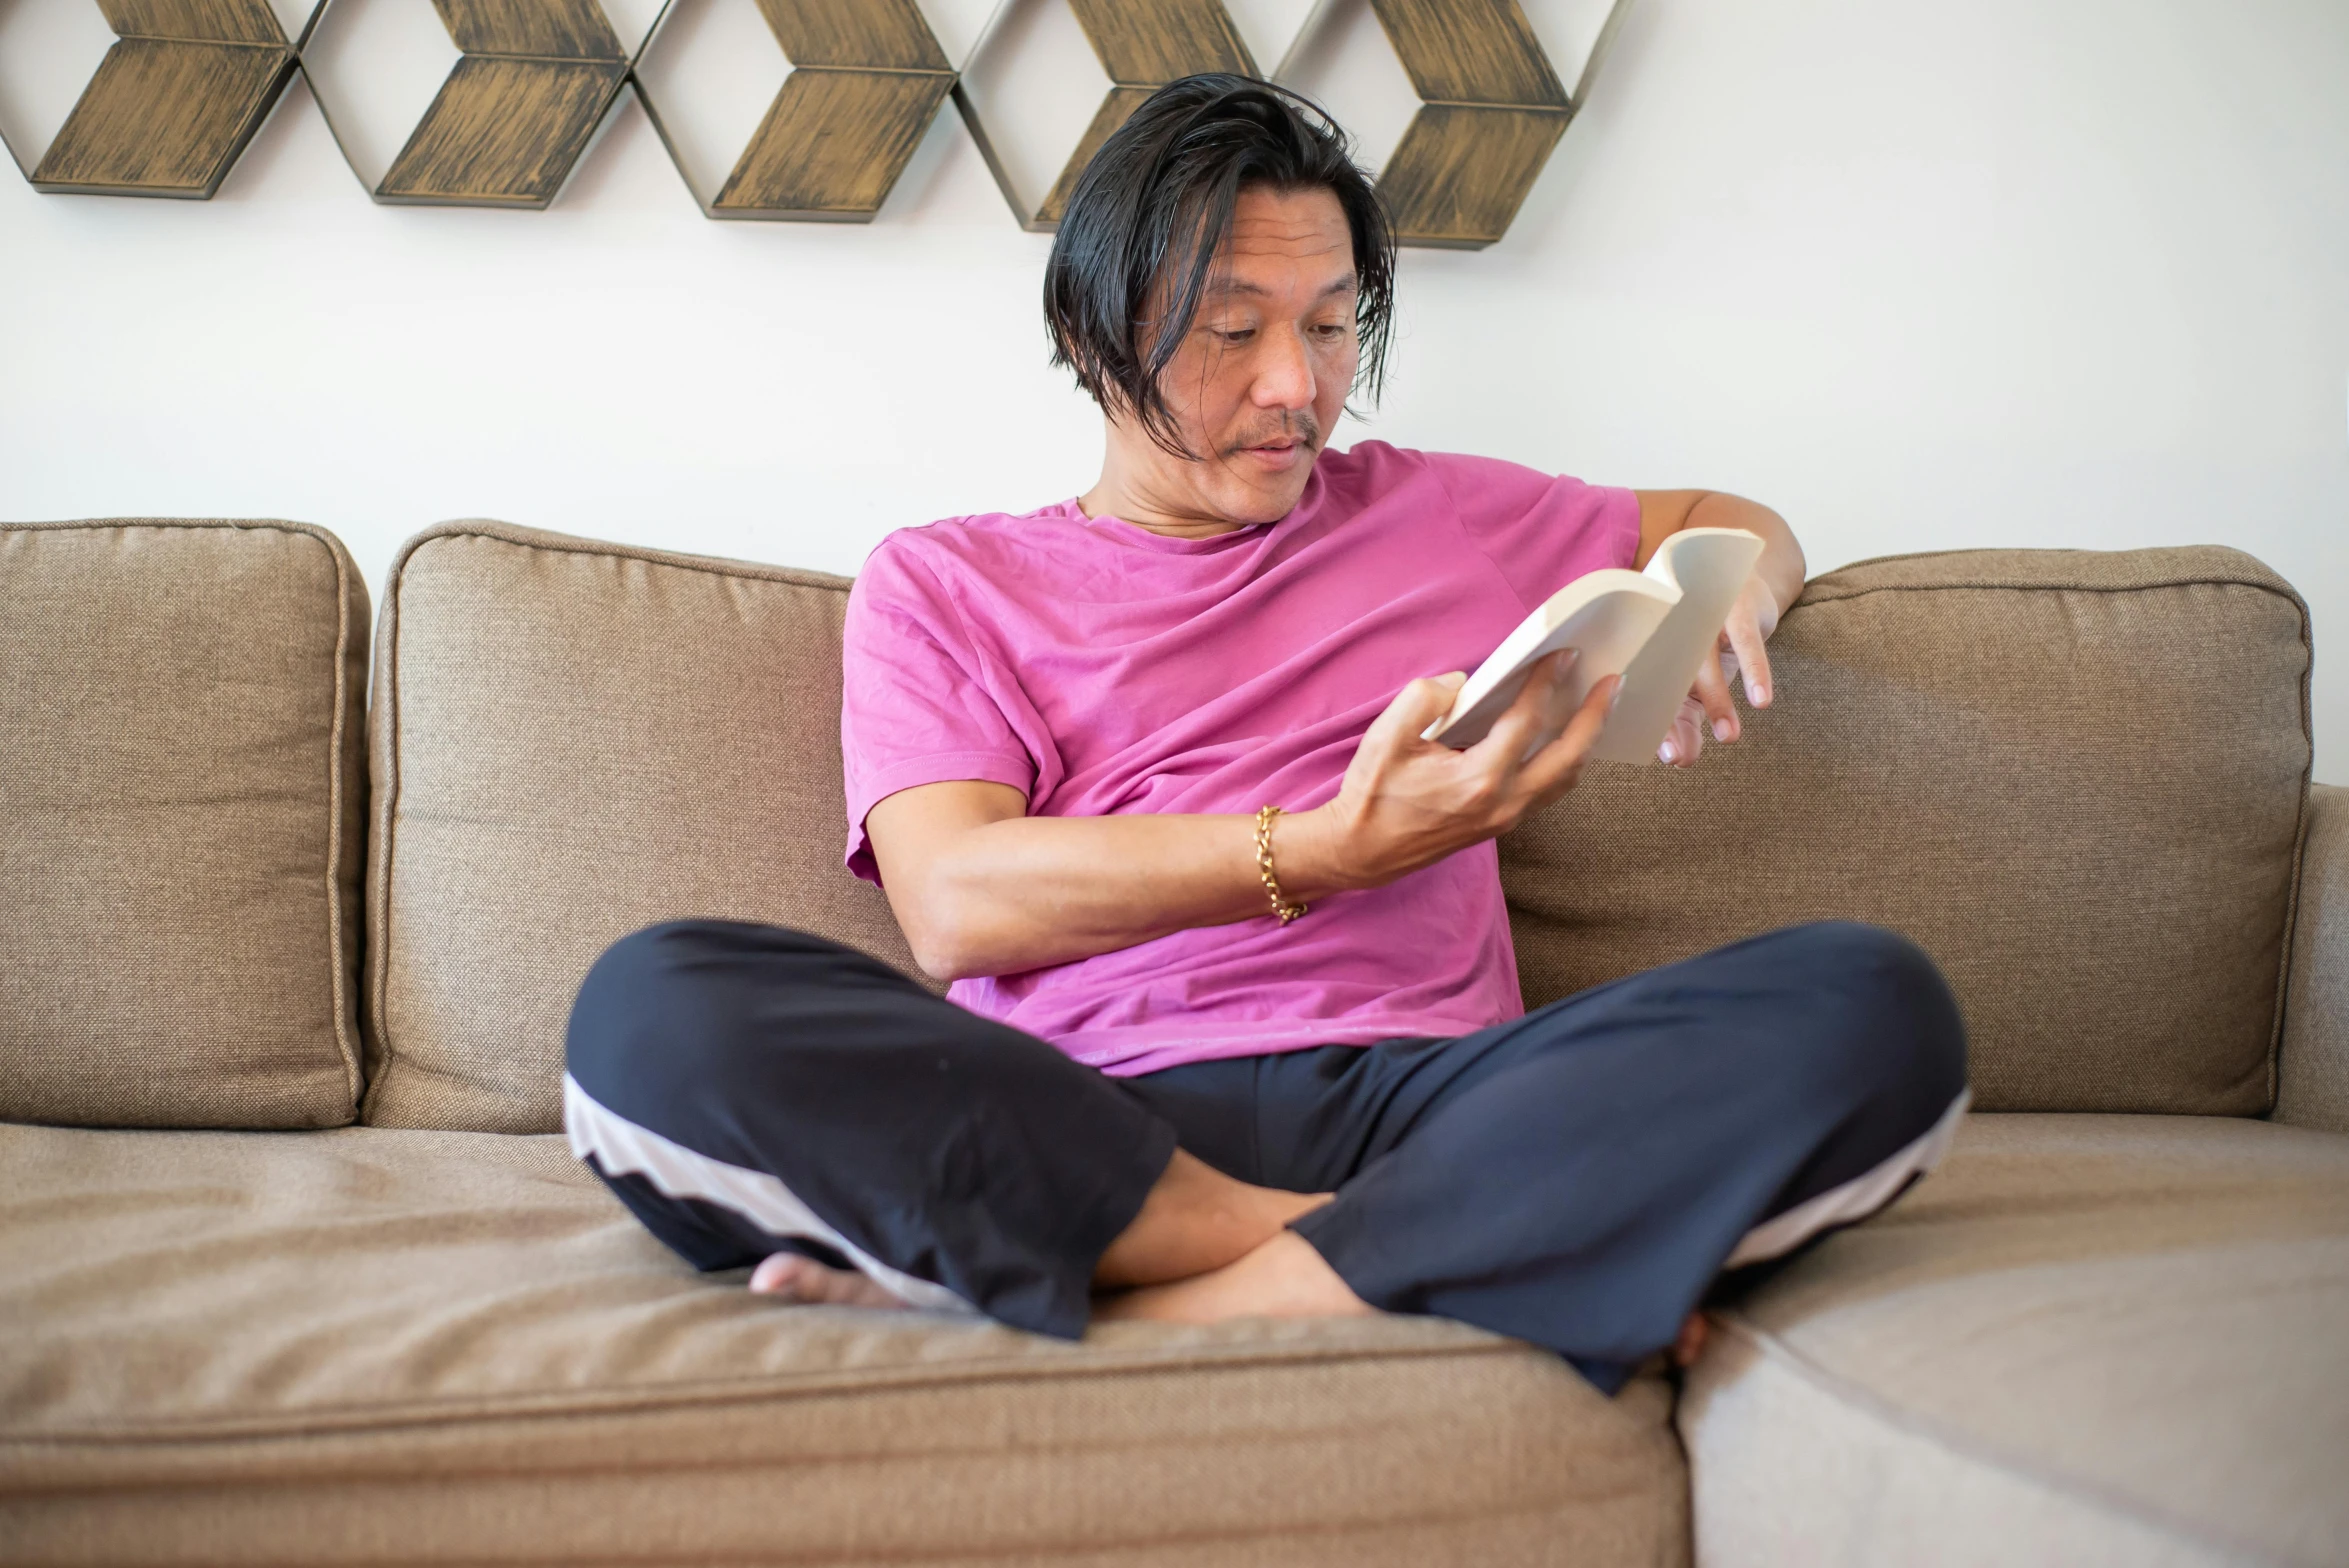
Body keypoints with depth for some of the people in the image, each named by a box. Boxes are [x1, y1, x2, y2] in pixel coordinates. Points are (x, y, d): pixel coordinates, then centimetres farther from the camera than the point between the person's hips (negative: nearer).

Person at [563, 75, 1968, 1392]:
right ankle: (1394, 1268, -29)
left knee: (1873, 1004, -26)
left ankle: (1142, 1321, -30)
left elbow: (1740, 526, 38)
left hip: (1422, 1096, 2)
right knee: (653, 1008, -30)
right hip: (1078, 1128, -2)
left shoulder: (1430, 516, 26)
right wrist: (1334, 849, -13)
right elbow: (955, 905, -1)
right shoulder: (943, 583, 17)